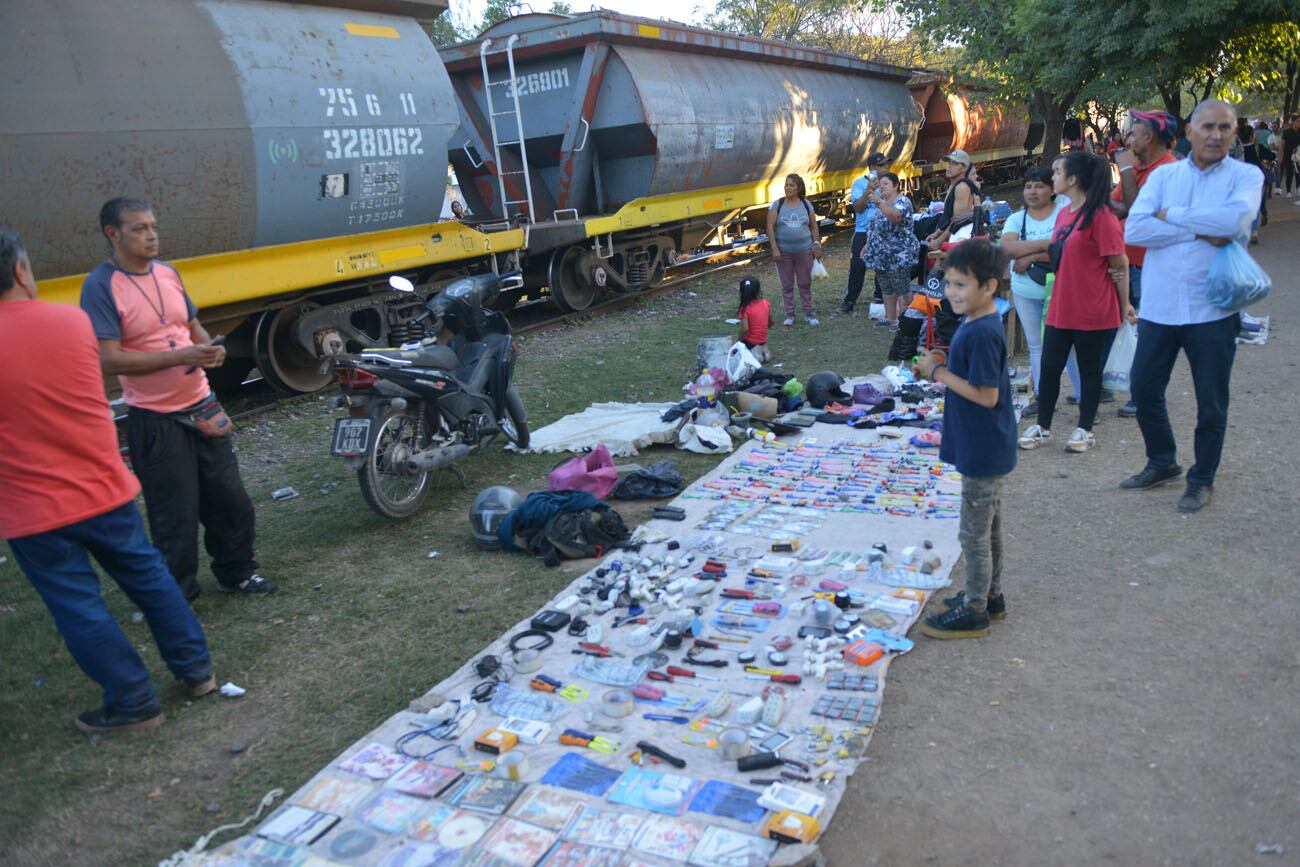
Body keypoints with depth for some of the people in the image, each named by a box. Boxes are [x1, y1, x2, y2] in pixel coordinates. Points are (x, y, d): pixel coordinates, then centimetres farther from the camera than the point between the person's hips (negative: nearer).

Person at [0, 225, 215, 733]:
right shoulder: (72, 320, -5)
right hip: (105, 487, 4)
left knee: (79, 609, 9)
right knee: (148, 576, 19)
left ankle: (134, 704, 19)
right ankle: (196, 669, 29)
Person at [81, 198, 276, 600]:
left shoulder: (167, 272, 6)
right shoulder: (101, 286, -14)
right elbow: (109, 359, -21)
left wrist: (209, 348, -6)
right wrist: (181, 357, -27)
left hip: (202, 406, 7)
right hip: (155, 420, -6)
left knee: (230, 499, 16)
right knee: (175, 515, 4)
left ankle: (236, 571, 36)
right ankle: (177, 597, 23)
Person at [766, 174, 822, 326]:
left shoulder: (806, 204, 4)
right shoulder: (777, 205, -1)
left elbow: (814, 226, 8)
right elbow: (770, 227, -4)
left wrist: (817, 244, 0)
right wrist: (774, 248, -11)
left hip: (804, 251, 1)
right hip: (783, 252, -1)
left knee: (805, 283, 6)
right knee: (787, 285, 5)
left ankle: (808, 312, 16)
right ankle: (789, 314, 14)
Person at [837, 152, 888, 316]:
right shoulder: (860, 183, -2)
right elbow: (858, 207, -13)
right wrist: (869, 190, -21)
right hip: (863, 232, -3)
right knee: (857, 268, -6)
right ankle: (848, 303, -1)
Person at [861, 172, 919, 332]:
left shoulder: (903, 201, -11)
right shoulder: (882, 204, 17)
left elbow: (896, 217, -33)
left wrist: (880, 202, -41)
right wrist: (868, 245, 22)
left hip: (898, 255, -9)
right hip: (882, 255, 9)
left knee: (902, 289, -6)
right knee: (886, 289, 14)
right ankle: (890, 319, 22)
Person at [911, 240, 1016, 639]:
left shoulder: (982, 334, -24)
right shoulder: (976, 323, 6)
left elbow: (986, 394, -26)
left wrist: (939, 372, -20)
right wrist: (938, 368, 3)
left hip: (984, 452, -10)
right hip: (984, 448, 10)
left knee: (974, 533, 2)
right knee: (988, 527, 21)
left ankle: (973, 612, 15)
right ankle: (990, 595, 36)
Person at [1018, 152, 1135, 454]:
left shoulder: (1100, 215, -15)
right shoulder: (1063, 214, 10)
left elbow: (1120, 263, -12)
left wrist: (1125, 303, -10)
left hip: (1093, 312, -7)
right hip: (1060, 308, 7)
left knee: (1089, 369, 7)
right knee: (1049, 367, 9)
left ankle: (1085, 430, 20)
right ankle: (1042, 426, 21)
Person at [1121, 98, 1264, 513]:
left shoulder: (1246, 176, -1)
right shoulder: (1163, 175, 5)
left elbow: (1236, 220, -22)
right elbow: (1133, 230, -9)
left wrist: (1172, 215, -12)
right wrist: (1200, 232, -15)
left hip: (1212, 309, -2)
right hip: (1159, 306, 3)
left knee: (1211, 404, 8)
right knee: (1144, 390, 12)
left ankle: (1202, 480, 27)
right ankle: (1162, 462, 34)